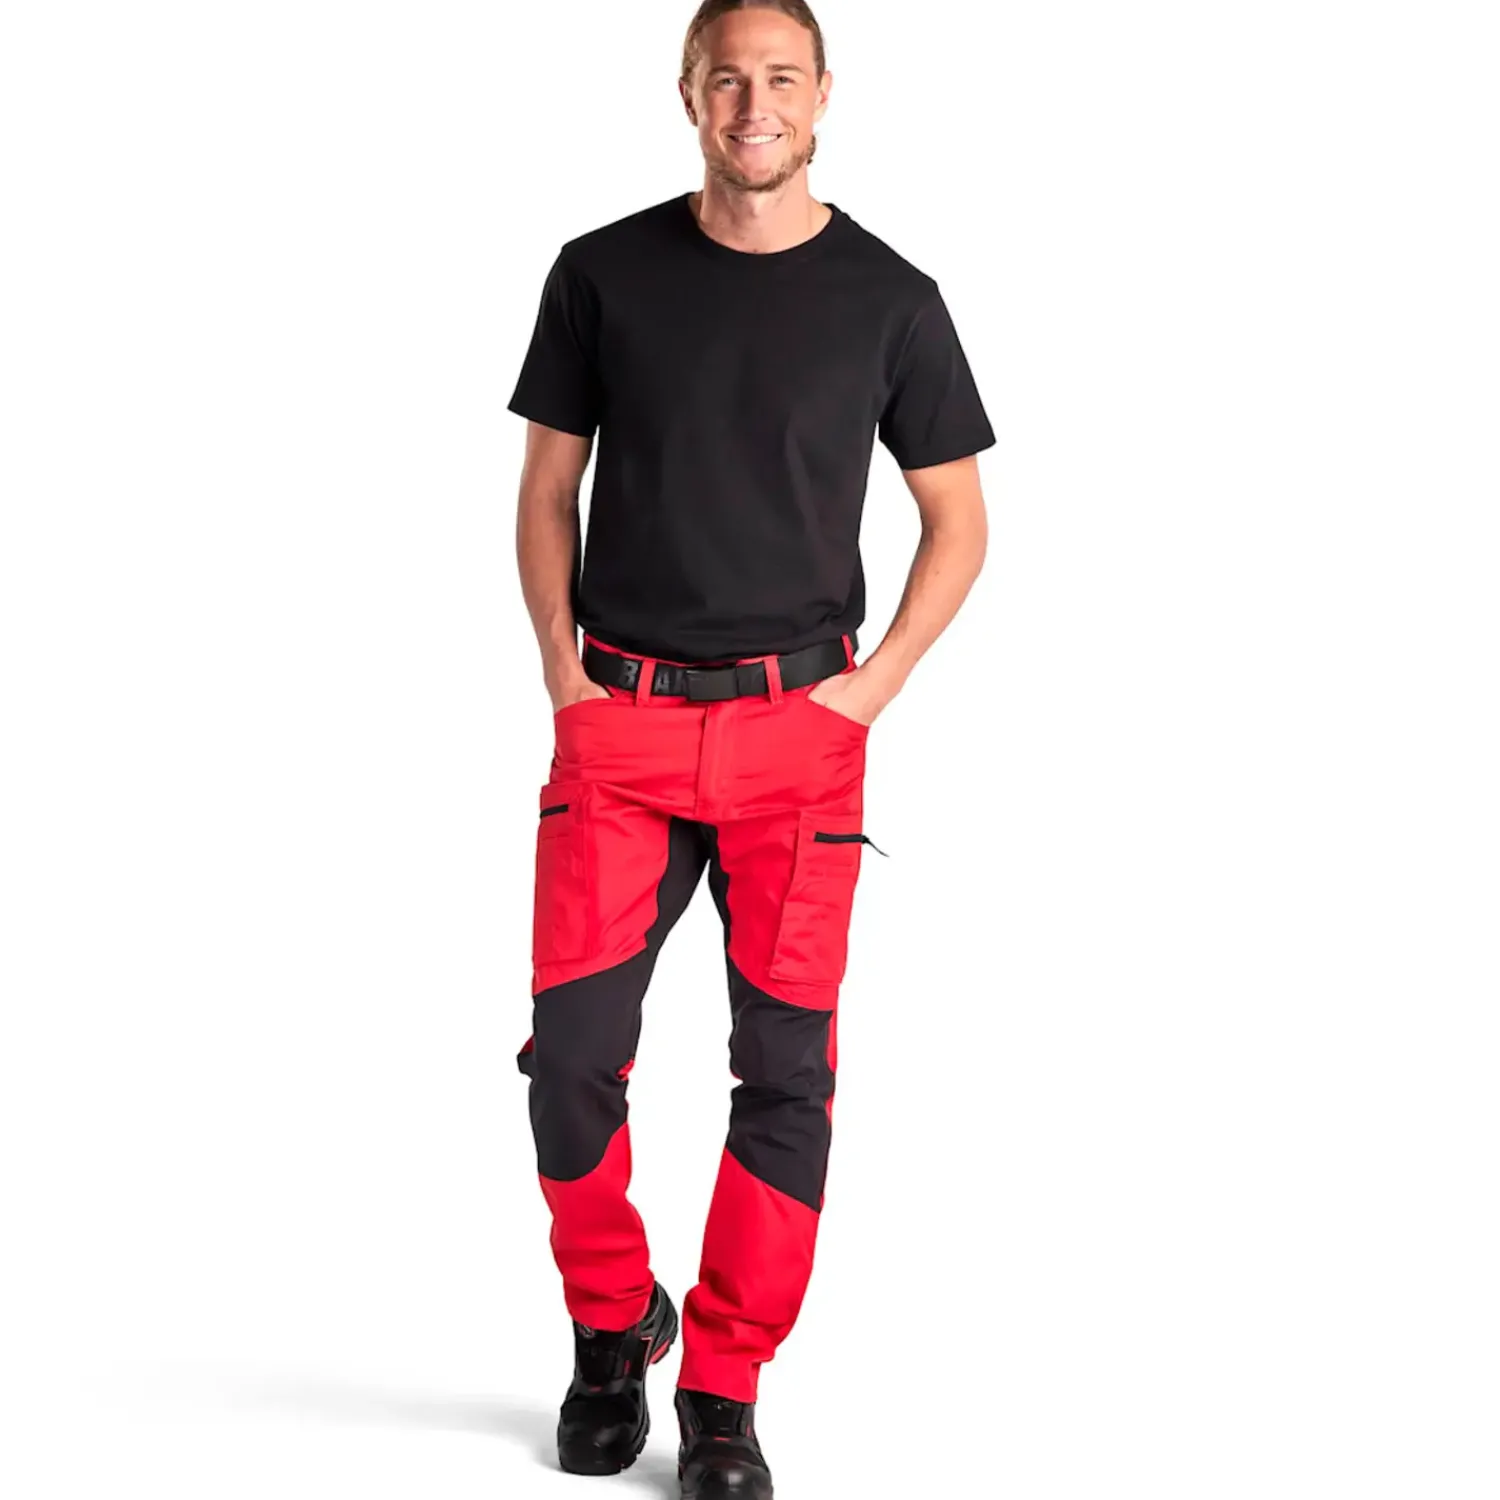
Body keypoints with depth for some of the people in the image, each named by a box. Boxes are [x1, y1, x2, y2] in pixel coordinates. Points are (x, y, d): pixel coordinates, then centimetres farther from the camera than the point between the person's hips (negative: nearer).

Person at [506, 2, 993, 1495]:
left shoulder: (889, 296, 4)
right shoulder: (604, 272, 5)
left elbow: (957, 522, 11)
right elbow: (545, 494, 12)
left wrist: (870, 689, 0)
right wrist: (566, 676, 1)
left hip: (801, 727, 0)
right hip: (619, 716, 1)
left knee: (785, 1068, -2)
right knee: (573, 1051, -4)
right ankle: (613, 1328, 21)